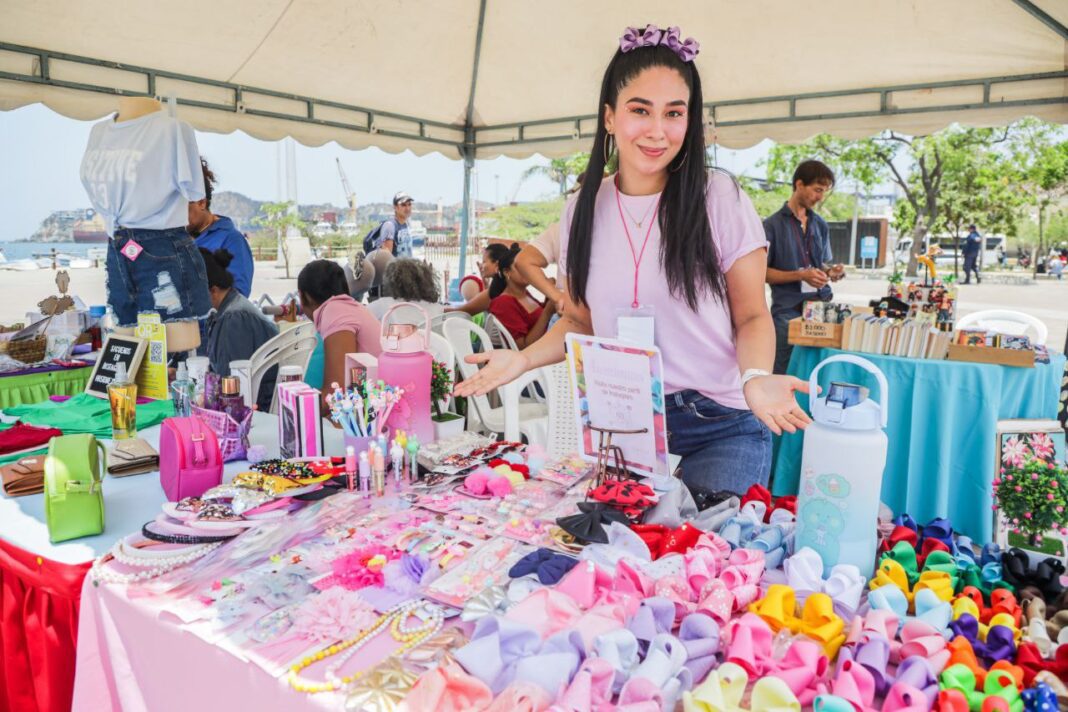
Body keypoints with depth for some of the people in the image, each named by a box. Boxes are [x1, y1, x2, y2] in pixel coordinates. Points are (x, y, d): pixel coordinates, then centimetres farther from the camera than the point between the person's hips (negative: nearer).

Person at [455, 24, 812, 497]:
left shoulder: (722, 200, -6)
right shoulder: (582, 212, 3)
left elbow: (752, 317, -1)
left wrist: (756, 378, -21)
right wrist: (524, 358, -5)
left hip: (721, 427, -2)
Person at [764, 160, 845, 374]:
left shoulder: (821, 225, 14)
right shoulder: (772, 225, -2)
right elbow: (763, 272, -5)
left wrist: (832, 272, 1)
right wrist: (801, 275, -15)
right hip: (787, 311, -5)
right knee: (784, 374, -2)